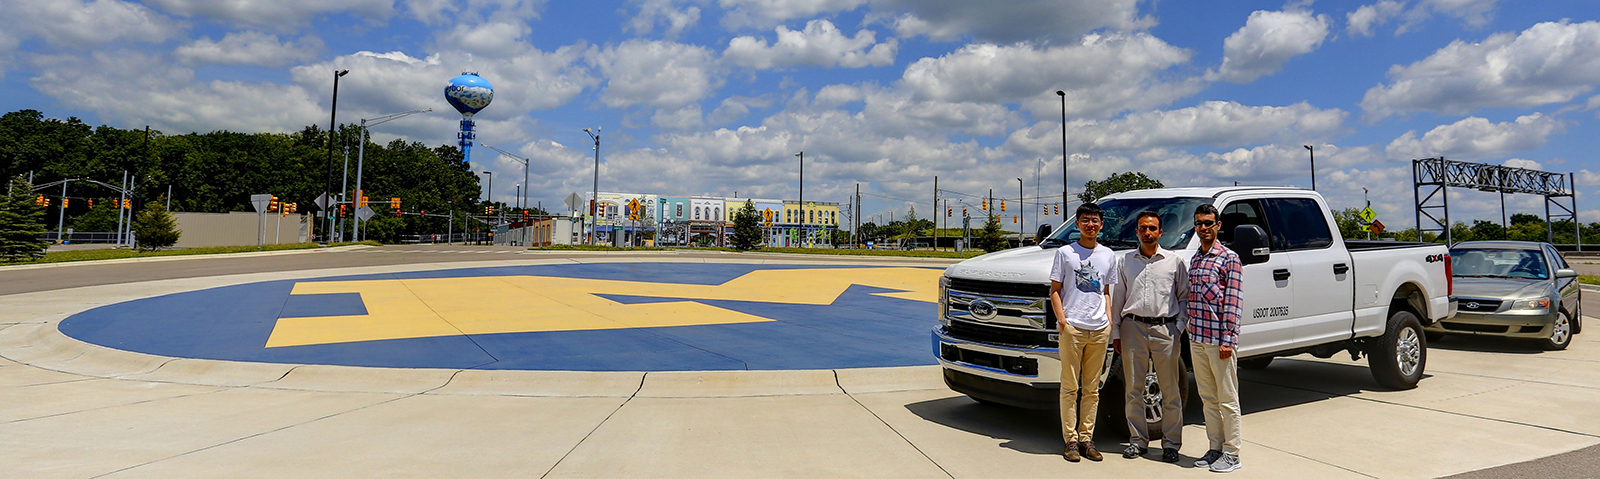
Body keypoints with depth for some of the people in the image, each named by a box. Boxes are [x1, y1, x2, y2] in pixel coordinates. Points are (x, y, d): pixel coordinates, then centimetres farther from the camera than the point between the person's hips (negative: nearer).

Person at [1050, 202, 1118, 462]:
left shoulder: (1108, 255, 13)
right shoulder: (1065, 253, 3)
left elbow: (1107, 292, 19)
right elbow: (1055, 291, 2)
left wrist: (1109, 319, 6)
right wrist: (1061, 319, -9)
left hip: (1099, 329, 3)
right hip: (1072, 327, -3)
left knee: (1092, 389, 7)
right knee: (1070, 387, -1)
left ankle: (1086, 438, 14)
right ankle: (1071, 440, 5)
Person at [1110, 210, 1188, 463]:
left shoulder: (1175, 262, 5)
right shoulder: (1126, 261, 10)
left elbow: (1185, 298, 7)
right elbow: (1117, 298, 12)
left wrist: (1179, 328, -3)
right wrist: (1115, 333, 8)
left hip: (1165, 330, -2)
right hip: (1133, 329, 2)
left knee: (1170, 391, 3)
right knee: (1133, 389, 6)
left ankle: (1171, 442, 14)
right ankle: (1138, 440, 17)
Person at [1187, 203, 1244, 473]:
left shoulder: (1229, 258, -7)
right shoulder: (1194, 260, 14)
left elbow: (1232, 303, -12)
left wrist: (1228, 339, -16)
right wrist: (1191, 332, 13)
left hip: (1218, 340, -7)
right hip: (1196, 339, 7)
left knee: (1227, 399, 2)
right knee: (1207, 398, 13)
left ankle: (1231, 454, 9)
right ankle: (1215, 448, 22)